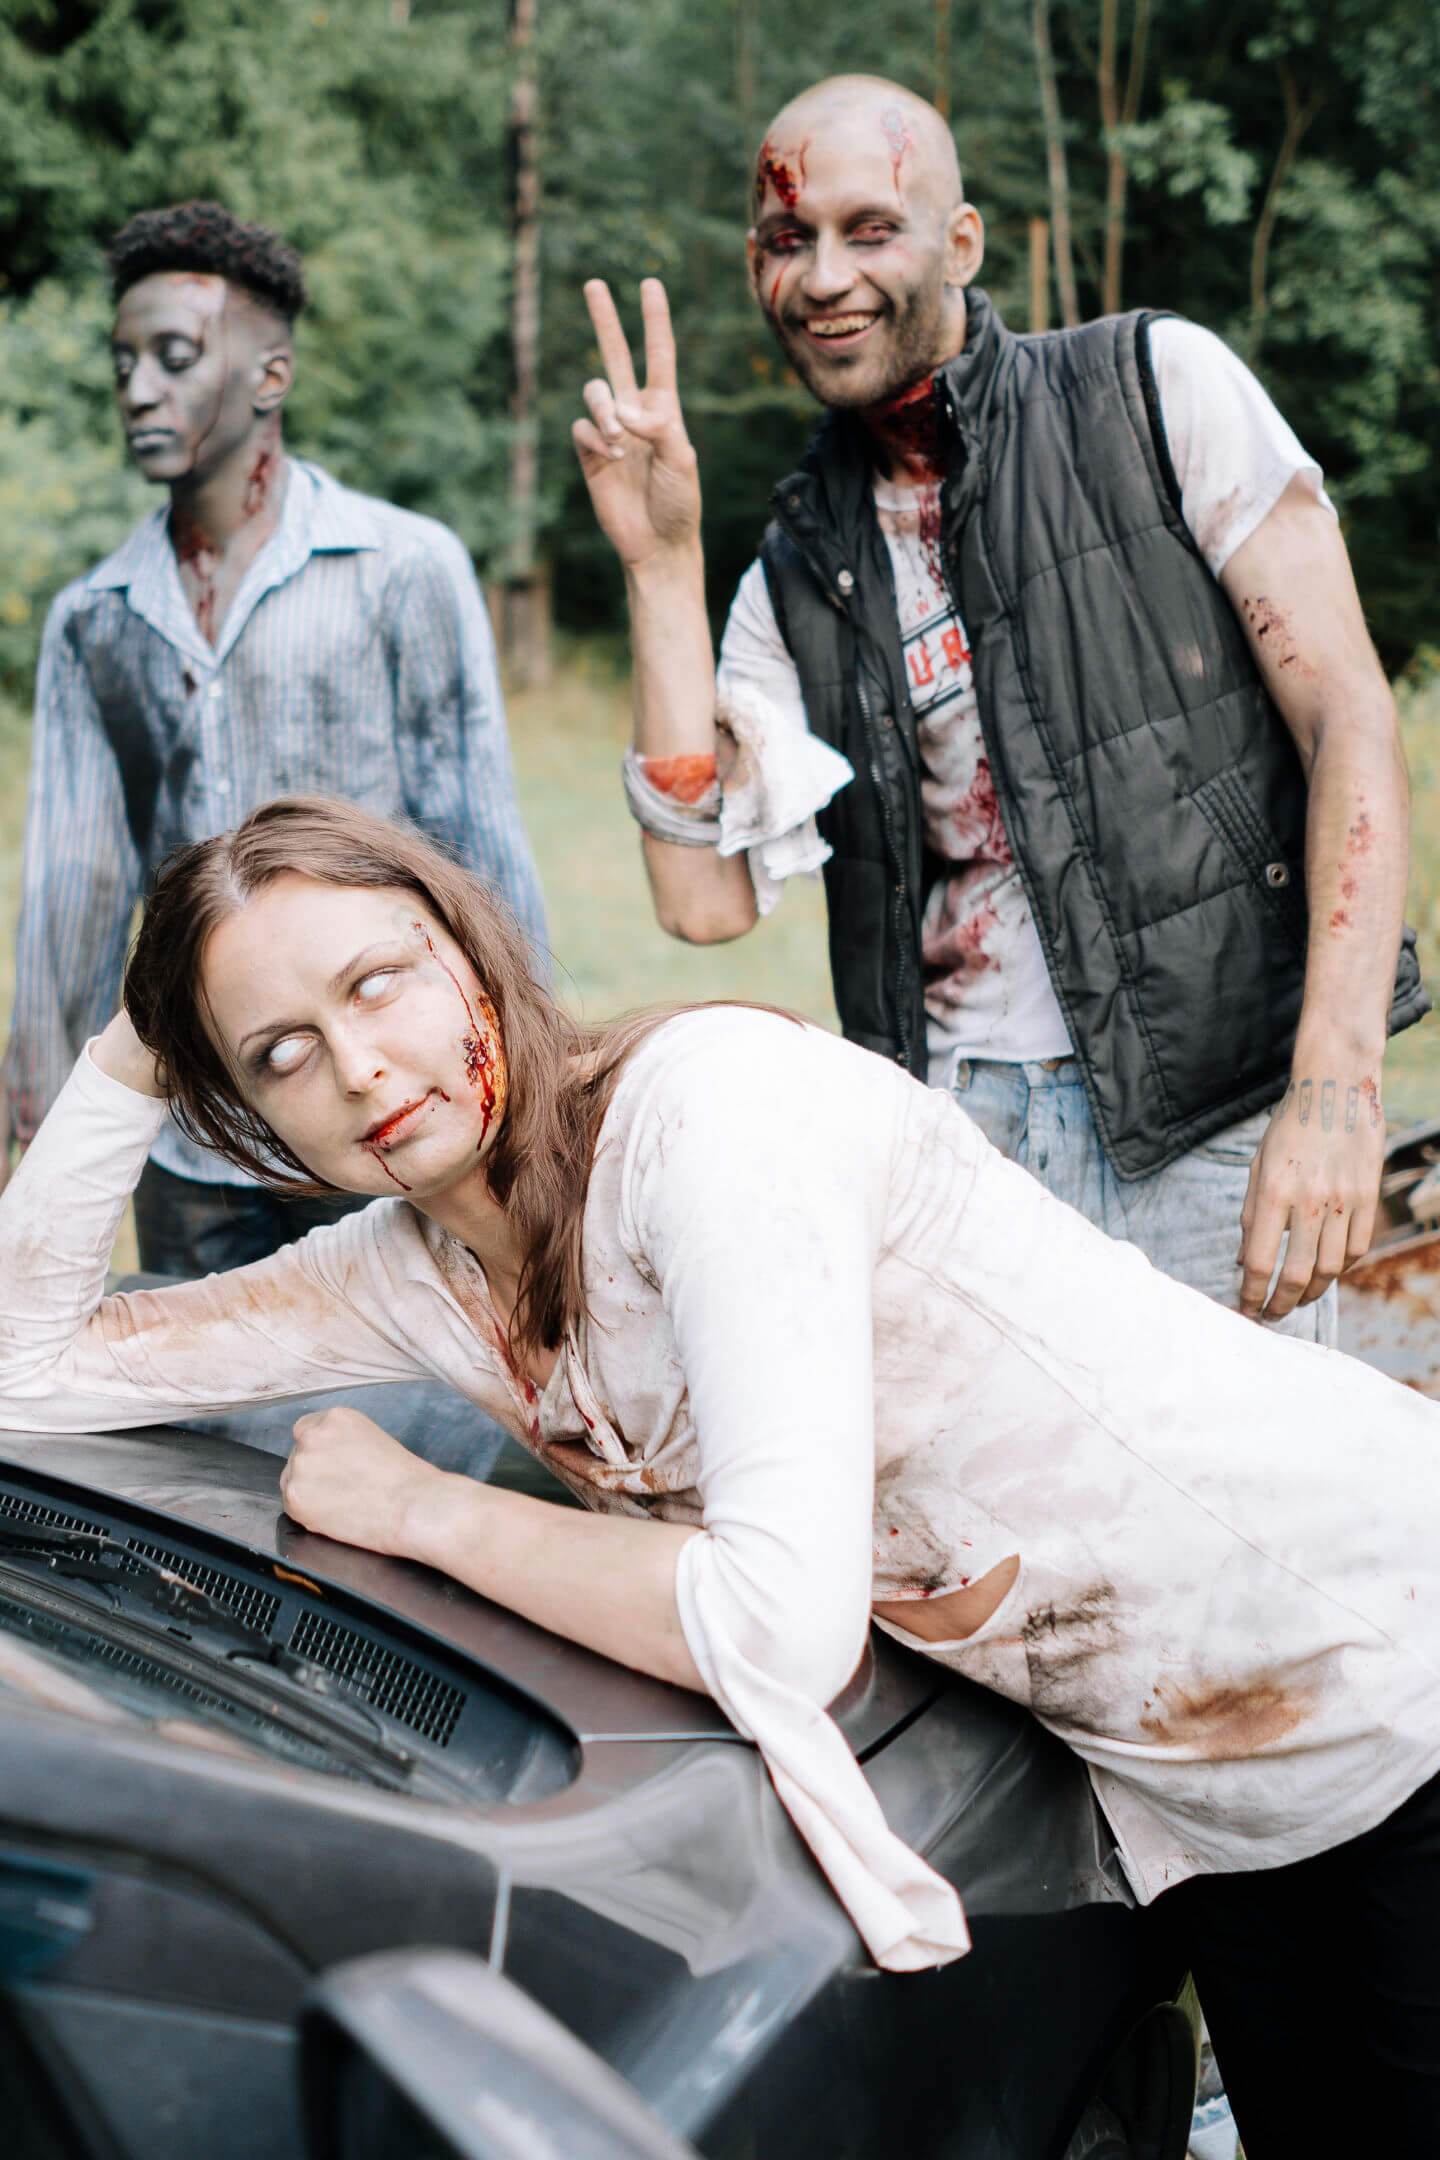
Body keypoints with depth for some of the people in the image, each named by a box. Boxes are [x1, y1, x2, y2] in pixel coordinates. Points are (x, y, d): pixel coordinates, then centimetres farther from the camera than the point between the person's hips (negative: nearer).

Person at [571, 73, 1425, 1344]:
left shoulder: (1158, 388, 1)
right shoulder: (798, 577, 12)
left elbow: (1350, 718, -5)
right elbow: (707, 898, 0)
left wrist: (1337, 1085, -16)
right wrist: (661, 563, -2)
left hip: (1212, 1119, -3)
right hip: (953, 1132, 3)